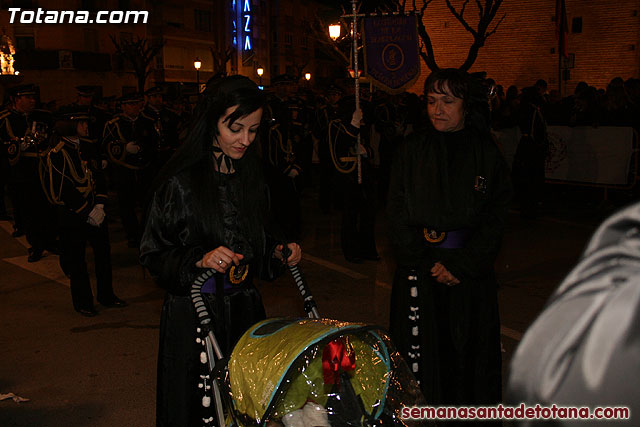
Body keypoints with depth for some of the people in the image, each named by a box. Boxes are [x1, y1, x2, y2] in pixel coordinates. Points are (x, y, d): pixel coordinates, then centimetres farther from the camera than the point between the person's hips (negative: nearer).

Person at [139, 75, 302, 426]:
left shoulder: (251, 174, 6)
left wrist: (278, 251, -2)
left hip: (245, 308, 5)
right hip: (193, 313, -5)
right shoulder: (181, 180, -12)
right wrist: (199, 259, -24)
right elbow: (153, 253, -9)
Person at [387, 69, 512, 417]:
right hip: (418, 269, 0)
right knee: (420, 353, 4)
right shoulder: (412, 150, 2)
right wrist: (427, 265, -8)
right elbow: (398, 214, 0)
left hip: (471, 273, 0)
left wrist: (462, 266, -11)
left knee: (470, 351, 7)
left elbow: (495, 218, -2)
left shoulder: (486, 153, 1)